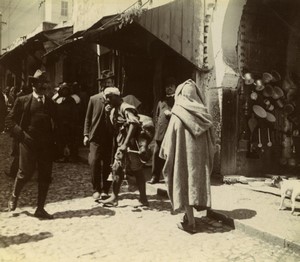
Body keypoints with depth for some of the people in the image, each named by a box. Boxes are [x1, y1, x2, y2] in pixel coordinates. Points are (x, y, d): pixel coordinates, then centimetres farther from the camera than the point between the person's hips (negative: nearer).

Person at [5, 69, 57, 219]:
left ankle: (40, 209, 16)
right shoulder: (22, 101, 4)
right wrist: (20, 134, -8)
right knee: (26, 172, -5)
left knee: (45, 176, 3)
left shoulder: (50, 103, 12)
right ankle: (14, 197, 27)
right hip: (28, 143, -3)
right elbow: (9, 120, 4)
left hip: (46, 144, 3)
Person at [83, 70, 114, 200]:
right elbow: (88, 118, 9)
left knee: (107, 165, 4)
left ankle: (105, 190, 18)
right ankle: (96, 190, 7)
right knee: (94, 163, -8)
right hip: (96, 136, 0)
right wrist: (86, 134, 4)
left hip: (110, 137, 0)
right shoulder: (93, 99, 7)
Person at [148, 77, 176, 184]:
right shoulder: (161, 101, 21)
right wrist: (157, 129, 10)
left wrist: (172, 113, -11)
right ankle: (155, 177, 12)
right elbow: (156, 116, 23)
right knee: (157, 154, 2)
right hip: (160, 133, 4)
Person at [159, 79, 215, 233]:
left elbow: (170, 139, -11)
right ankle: (190, 214, 27)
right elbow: (210, 140, 6)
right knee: (197, 181, 16)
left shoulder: (178, 115, -12)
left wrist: (165, 153, 1)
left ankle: (190, 222, 8)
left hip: (184, 155, -5)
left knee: (185, 184, 4)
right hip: (200, 155, 5)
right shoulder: (202, 114, 2)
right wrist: (207, 155, 14)